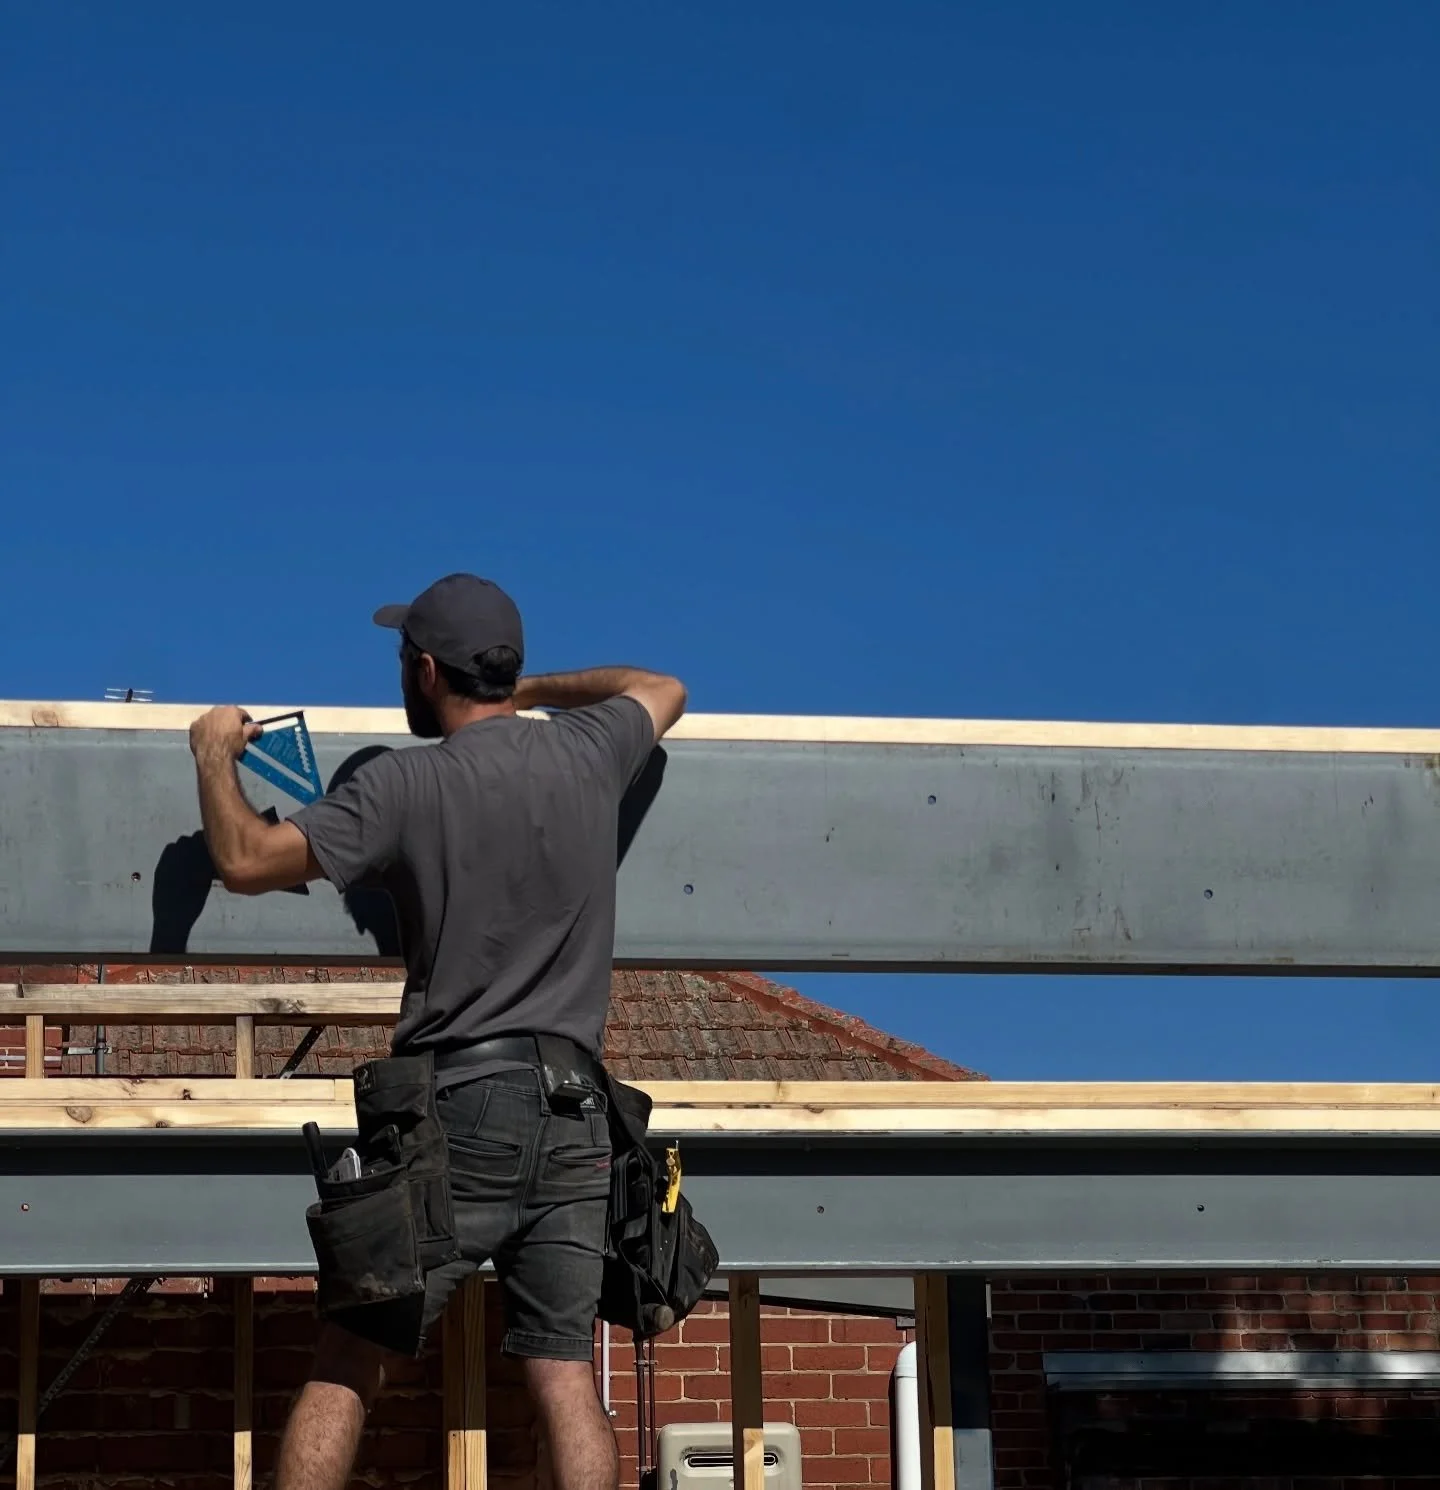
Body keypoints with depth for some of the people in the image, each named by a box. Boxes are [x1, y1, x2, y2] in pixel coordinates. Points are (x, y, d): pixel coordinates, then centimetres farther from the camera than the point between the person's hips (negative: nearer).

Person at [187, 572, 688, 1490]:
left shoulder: (409, 784, -5)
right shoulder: (588, 753, 8)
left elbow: (247, 860, -6)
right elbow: (662, 690, 31)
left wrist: (215, 756, 11)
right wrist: (527, 689, 37)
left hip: (460, 1110, -4)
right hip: (577, 1119, 4)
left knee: (346, 1370, 2)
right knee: (567, 1380, 1)